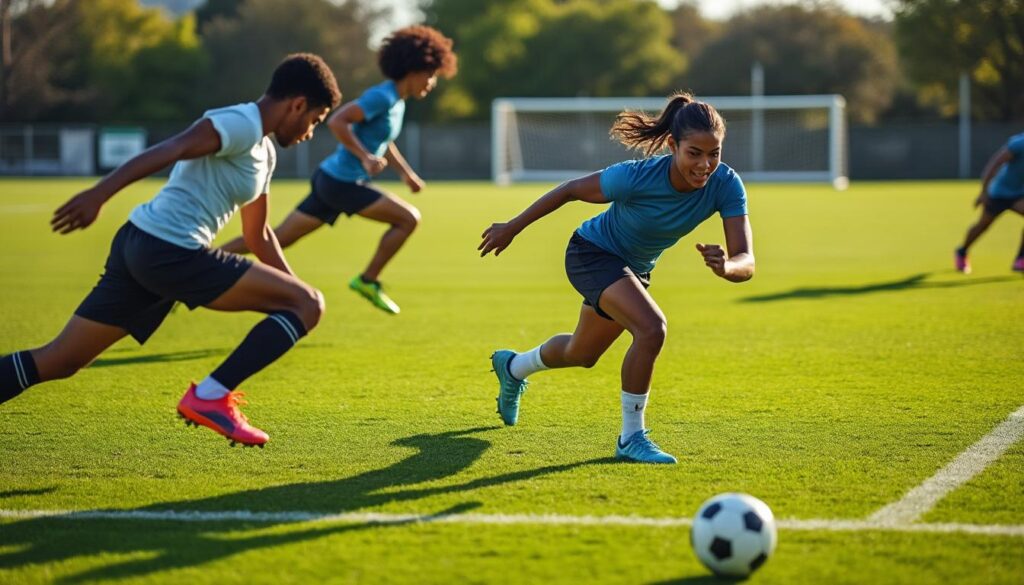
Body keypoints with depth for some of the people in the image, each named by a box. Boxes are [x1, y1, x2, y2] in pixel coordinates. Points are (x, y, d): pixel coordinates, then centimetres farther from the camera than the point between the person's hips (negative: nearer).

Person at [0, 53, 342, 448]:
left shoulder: (263, 152, 23)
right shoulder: (242, 124, -8)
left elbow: (258, 235, 34)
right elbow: (166, 151, -23)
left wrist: (293, 291, 33)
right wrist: (99, 194, -35)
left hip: (138, 248, 10)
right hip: (171, 253, -10)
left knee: (57, 361, 12)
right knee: (308, 304, -7)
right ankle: (210, 397, -9)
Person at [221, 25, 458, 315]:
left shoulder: (397, 102, 13)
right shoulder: (382, 96, -16)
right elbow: (336, 121, -25)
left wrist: (406, 172, 26)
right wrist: (366, 158, -27)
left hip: (333, 181, 9)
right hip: (342, 182, -9)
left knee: (277, 239, 10)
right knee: (409, 218, -6)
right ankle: (367, 280, 3)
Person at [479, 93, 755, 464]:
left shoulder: (725, 185, -27)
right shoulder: (637, 177, -37)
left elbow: (746, 262, -32)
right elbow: (570, 190, -20)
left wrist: (726, 266, -56)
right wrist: (513, 228, -11)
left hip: (634, 269, 6)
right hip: (592, 254, -6)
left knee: (582, 355, 27)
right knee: (651, 328, -31)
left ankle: (513, 366, 59)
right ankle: (631, 438, -14)